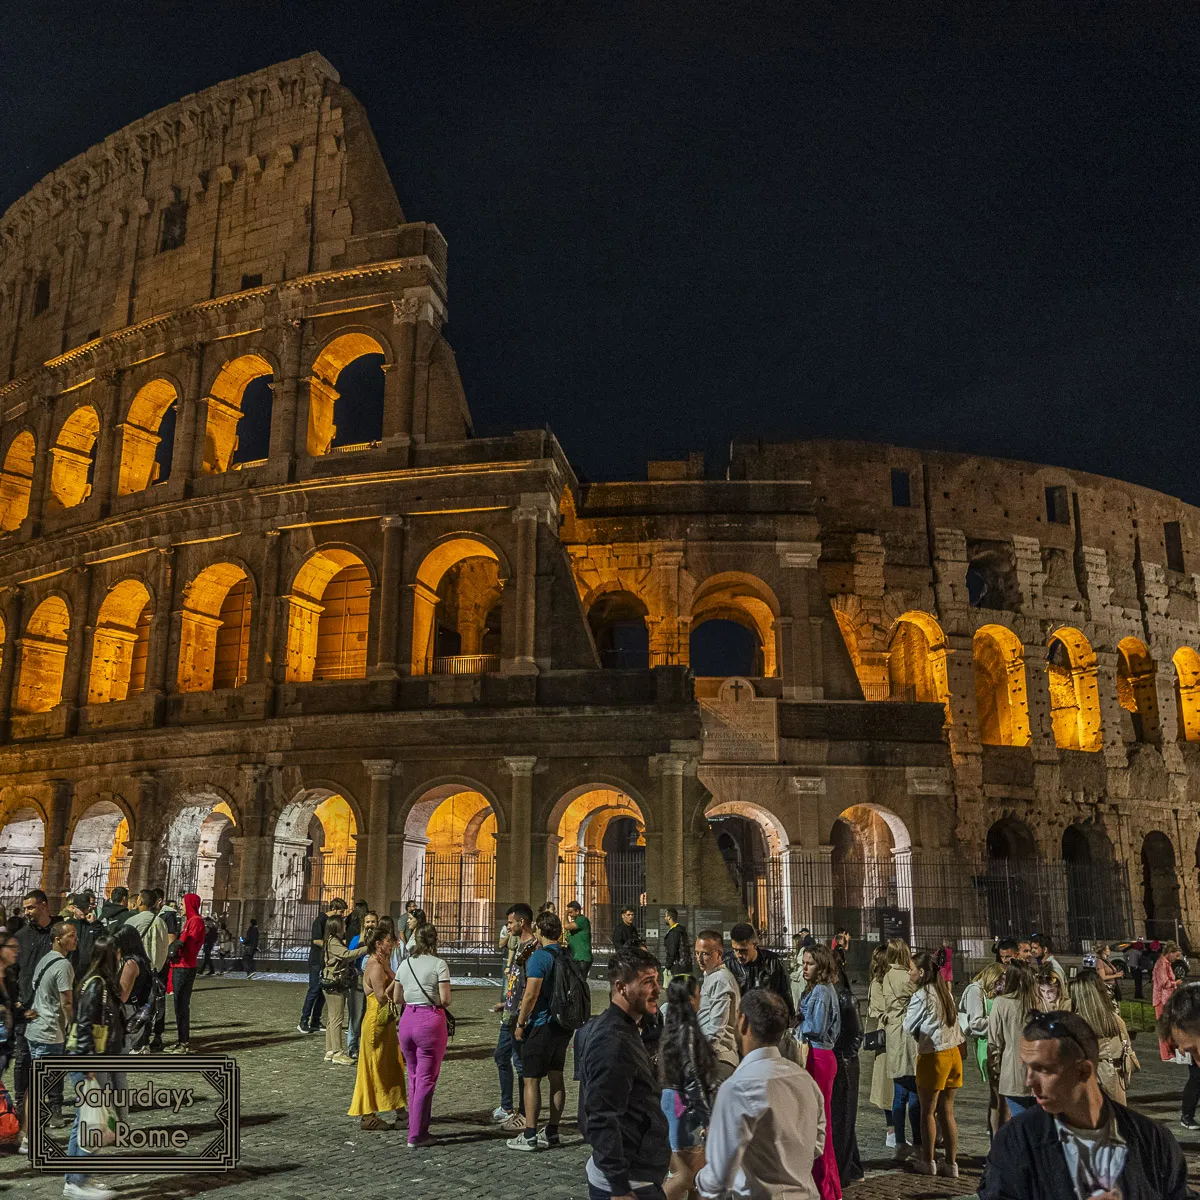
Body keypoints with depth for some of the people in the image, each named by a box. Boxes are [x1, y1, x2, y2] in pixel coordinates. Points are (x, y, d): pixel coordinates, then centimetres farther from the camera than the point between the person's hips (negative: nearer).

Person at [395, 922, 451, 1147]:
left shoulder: (405, 964, 8)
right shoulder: (439, 964, -8)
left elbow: (397, 997, 12)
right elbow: (445, 999, -13)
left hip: (407, 1019, 5)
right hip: (430, 1020, -5)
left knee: (414, 1077, 19)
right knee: (426, 1079, 4)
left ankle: (415, 1127, 24)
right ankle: (416, 1135, 7)